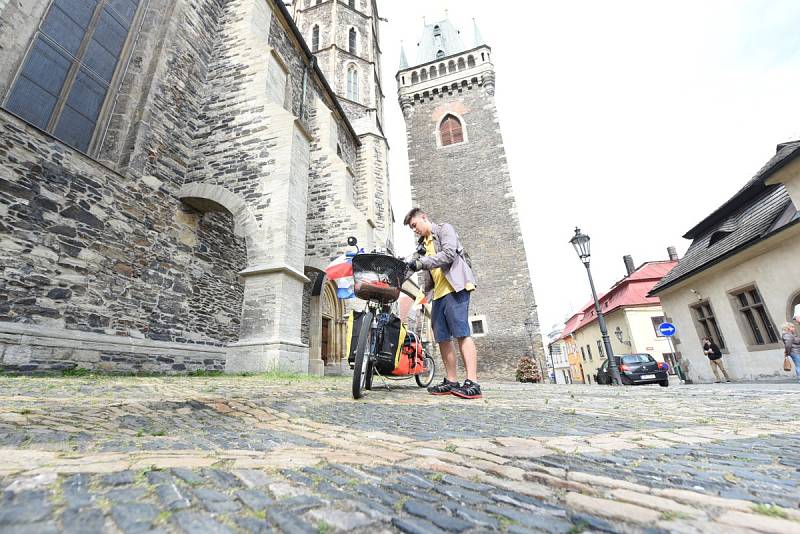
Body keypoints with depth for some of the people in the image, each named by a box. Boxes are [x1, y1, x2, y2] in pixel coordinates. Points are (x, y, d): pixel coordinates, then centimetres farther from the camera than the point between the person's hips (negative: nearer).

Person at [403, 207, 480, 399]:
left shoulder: (444, 229, 6)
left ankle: (472, 383, -15)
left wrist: (420, 262, -18)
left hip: (455, 288, -8)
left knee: (462, 334, -14)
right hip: (437, 293, 8)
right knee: (442, 338, 4)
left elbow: (448, 254, -13)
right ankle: (451, 382, 10)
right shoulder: (423, 243, 25)